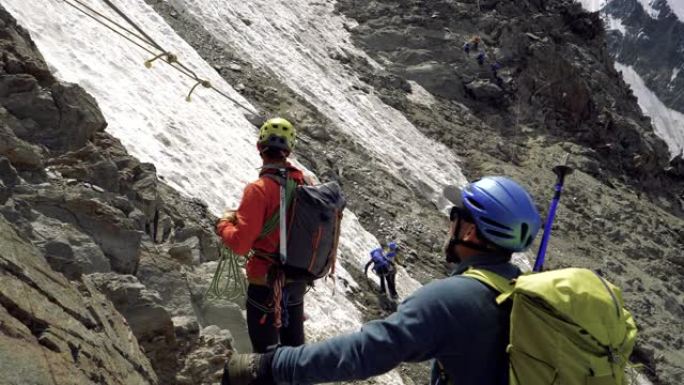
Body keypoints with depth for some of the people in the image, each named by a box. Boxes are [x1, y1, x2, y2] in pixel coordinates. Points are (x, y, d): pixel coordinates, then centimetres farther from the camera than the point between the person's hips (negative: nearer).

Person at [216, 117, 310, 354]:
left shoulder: (259, 189, -23)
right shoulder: (305, 183, -4)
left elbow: (240, 244, -24)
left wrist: (224, 223, -5)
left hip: (266, 281, -6)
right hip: (298, 278, 6)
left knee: (266, 349, 10)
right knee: (294, 343, 22)